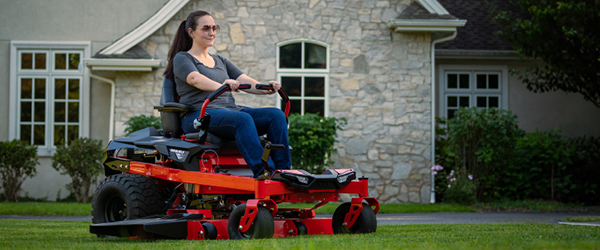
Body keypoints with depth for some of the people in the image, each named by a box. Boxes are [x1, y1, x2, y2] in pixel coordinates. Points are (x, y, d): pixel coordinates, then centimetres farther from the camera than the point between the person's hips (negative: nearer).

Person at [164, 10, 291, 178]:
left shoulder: (221, 61, 27)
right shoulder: (182, 59, 6)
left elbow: (244, 81, 12)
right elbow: (195, 79, -16)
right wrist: (221, 86, -37)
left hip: (231, 110, 7)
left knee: (276, 115, -18)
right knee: (242, 119, -37)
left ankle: (283, 170, -28)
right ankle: (263, 173, -49)